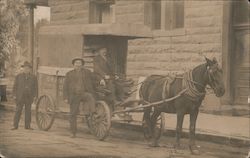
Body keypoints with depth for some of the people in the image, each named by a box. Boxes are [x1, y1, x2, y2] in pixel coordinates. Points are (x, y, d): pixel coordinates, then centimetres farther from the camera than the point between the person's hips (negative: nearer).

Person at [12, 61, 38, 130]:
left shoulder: (33, 77, 5)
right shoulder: (18, 76, 3)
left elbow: (35, 87, 5)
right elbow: (15, 86, 3)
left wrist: (35, 96, -3)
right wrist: (14, 95, -4)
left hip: (29, 97, 1)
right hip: (20, 96, -1)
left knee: (28, 111, 4)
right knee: (18, 110, -4)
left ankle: (27, 126, 8)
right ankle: (15, 126, -2)